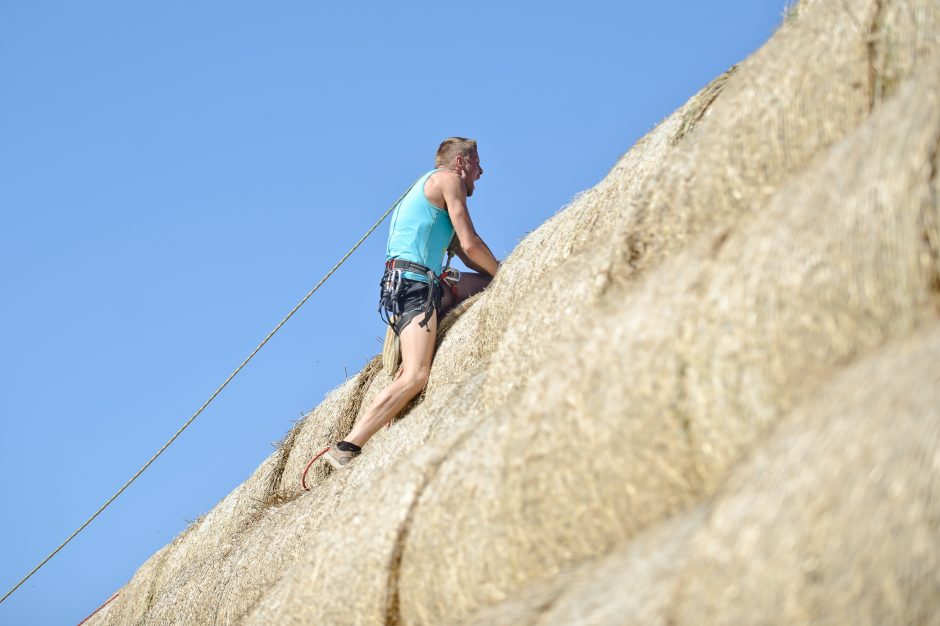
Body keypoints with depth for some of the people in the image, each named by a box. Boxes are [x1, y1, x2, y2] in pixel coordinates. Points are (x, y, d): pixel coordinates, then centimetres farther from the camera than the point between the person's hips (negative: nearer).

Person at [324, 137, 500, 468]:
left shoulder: (428, 187, 30)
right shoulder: (448, 179, 1)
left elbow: (461, 251, 28)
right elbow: (470, 244, -5)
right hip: (413, 282, -10)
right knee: (415, 376, -21)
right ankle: (347, 447, -27)